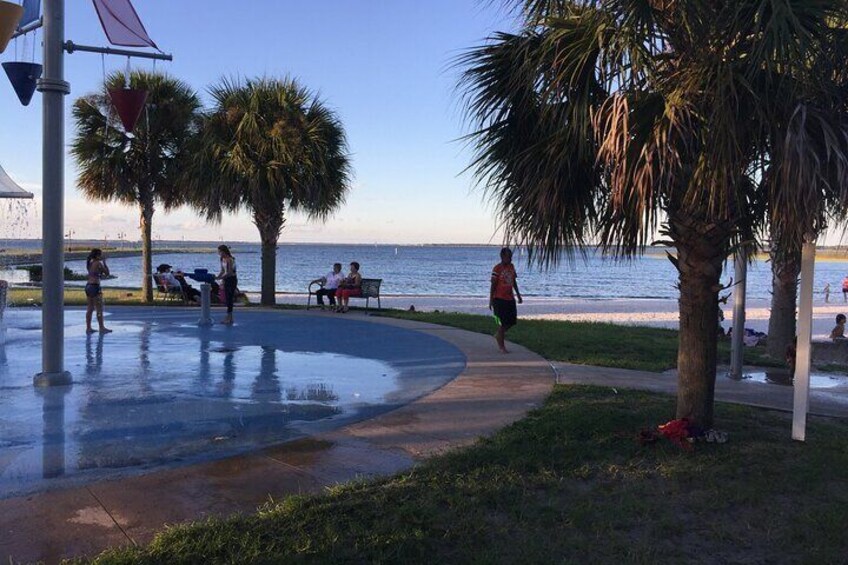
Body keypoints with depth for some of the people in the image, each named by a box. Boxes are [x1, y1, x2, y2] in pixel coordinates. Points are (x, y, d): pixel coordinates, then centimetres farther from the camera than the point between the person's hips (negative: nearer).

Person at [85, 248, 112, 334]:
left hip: (88, 286, 8)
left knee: (90, 309, 12)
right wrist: (104, 262, -1)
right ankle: (101, 328, 3)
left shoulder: (90, 263, 12)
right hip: (95, 286, -8)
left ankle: (88, 328, 15)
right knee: (99, 309, -1)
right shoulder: (98, 263, -12)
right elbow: (107, 273, -4)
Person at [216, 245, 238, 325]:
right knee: (227, 299, 10)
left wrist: (219, 278, -25)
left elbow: (229, 273, -24)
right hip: (226, 280, 9)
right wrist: (217, 277, 2)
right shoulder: (222, 259, 8)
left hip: (232, 280, -9)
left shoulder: (229, 260, -19)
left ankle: (229, 317, -5)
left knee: (229, 298, -8)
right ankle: (230, 318, 15)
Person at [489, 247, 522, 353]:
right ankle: (501, 346, 6)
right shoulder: (497, 269, -12)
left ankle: (498, 334, 32)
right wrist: (491, 300, -13)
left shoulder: (511, 266, 8)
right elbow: (493, 285, -11)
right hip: (500, 299, -7)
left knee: (512, 321, 9)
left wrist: (518, 295, 18)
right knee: (502, 322, -4)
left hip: (510, 298, 7)